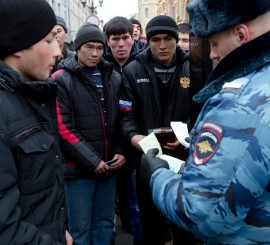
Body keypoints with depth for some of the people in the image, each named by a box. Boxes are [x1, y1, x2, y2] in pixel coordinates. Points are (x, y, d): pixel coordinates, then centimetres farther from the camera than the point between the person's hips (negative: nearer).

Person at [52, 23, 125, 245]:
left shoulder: (114, 78, 9)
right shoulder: (61, 80, -8)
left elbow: (121, 118, 12)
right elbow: (63, 128, -13)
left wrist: (120, 151, -1)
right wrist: (92, 161, -14)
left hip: (108, 165, 5)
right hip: (78, 167, -4)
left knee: (105, 223, 17)